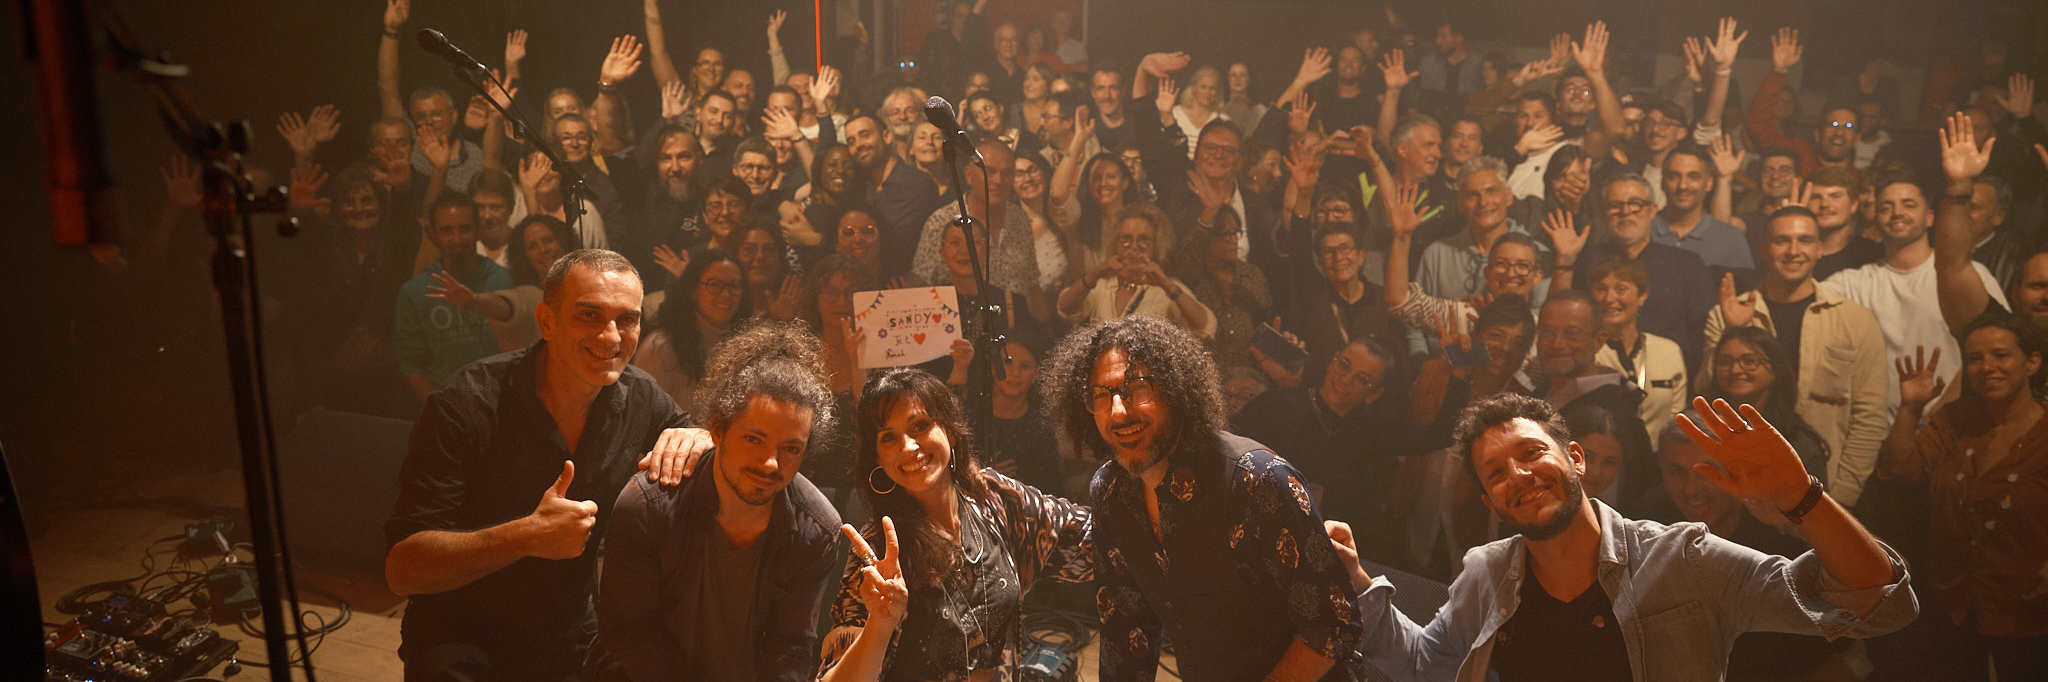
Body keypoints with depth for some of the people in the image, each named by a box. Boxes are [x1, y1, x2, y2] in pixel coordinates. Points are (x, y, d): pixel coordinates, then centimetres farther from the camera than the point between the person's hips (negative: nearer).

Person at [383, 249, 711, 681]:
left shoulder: (641, 398, -5)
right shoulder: (467, 406, -20)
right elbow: (401, 568, -23)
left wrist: (698, 440, -18)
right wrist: (527, 536, -36)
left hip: (570, 643, 6)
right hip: (460, 646, -5)